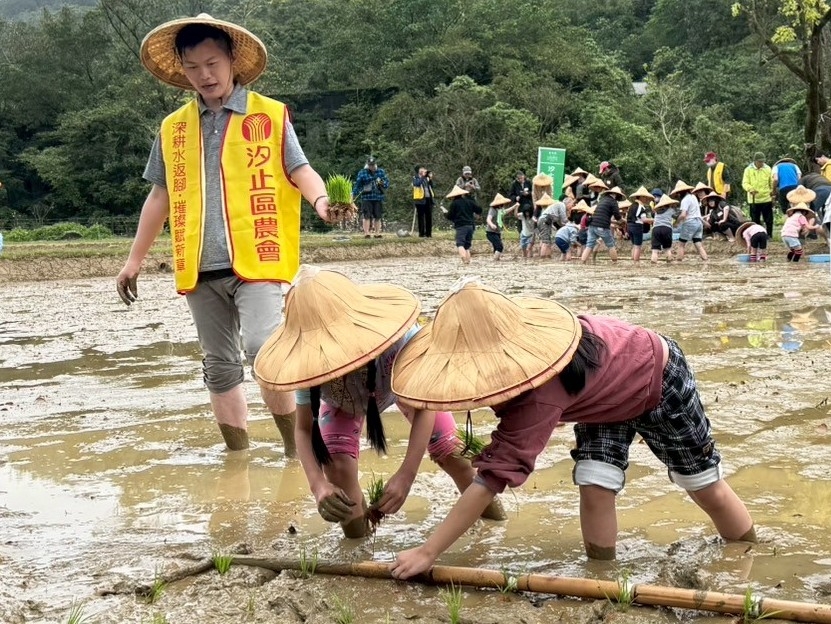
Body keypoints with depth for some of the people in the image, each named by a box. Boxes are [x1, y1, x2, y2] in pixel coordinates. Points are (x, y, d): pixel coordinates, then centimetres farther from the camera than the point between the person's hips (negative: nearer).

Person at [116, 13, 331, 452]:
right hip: (201, 269, 4)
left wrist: (320, 199, -24)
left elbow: (300, 170, -1)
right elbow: (160, 196, 18)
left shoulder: (270, 116, 2)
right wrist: (135, 259, 19)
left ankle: (295, 447, -4)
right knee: (219, 367, 9)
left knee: (262, 349, -19)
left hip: (255, 261, -4)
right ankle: (238, 456, 20)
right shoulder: (173, 128, 12)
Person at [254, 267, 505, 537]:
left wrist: (406, 475, -50)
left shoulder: (399, 336, -47)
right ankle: (357, 540, 7)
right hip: (342, 399, 1)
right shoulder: (308, 360, -40)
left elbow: (423, 406, -39)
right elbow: (304, 429, -30)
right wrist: (318, 485, -49)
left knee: (449, 452, -7)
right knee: (337, 467, -21)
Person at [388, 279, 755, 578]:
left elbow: (493, 476, -47)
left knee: (705, 486, 12)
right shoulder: (516, 336, -27)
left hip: (658, 378, -6)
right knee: (594, 486, -10)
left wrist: (426, 552, -44)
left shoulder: (540, 395, -46)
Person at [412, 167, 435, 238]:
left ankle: (428, 233, 10)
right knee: (421, 217, -2)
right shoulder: (416, 178, 2)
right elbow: (417, 184, -20)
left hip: (428, 199, 5)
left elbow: (431, 186, 8)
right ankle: (421, 233, 1)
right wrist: (422, 176, -21)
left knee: (429, 217, 5)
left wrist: (430, 179, -3)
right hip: (420, 200, -5)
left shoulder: (426, 179, 16)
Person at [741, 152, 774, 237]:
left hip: (766, 198, 2)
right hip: (754, 199, -1)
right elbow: (745, 183, -6)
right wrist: (750, 189, -25)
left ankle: (769, 235, 11)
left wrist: (772, 192, 11)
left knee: (769, 219, 2)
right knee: (755, 219, 4)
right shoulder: (748, 170, -2)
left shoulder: (767, 169, 5)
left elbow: (771, 182, 13)